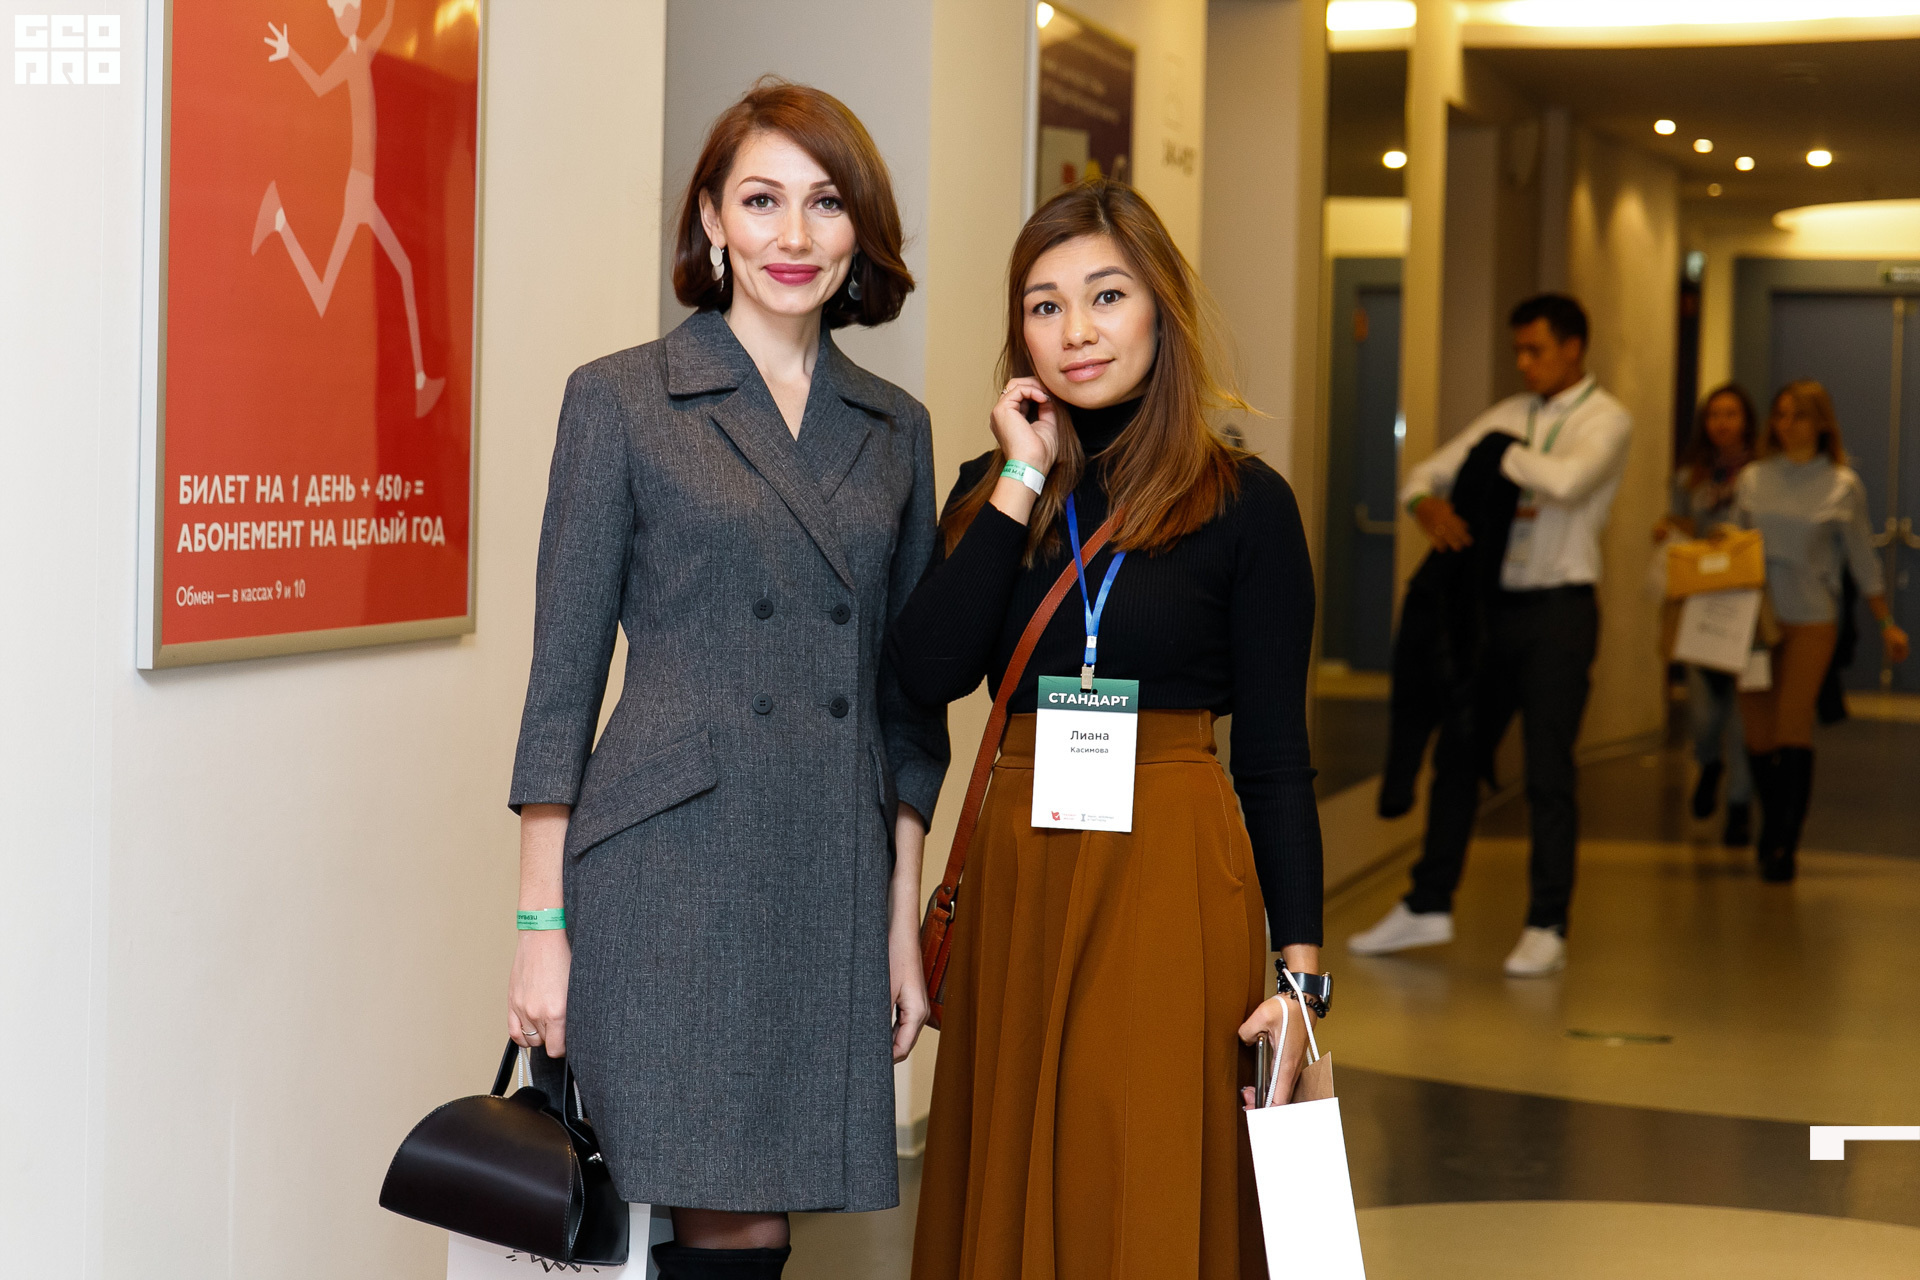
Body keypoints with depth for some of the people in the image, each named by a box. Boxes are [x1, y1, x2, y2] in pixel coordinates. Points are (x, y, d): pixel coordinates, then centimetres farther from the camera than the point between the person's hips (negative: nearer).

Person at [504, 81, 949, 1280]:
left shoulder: (895, 428, 12)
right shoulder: (620, 400, 0)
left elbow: (907, 696, 14)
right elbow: (564, 674, -1)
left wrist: (904, 922, 10)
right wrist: (542, 921, -5)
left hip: (833, 882, 4)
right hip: (668, 869, -4)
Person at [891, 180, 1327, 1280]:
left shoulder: (1243, 502, -2)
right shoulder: (992, 486, 9)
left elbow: (1276, 758, -2)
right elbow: (927, 674, -8)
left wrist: (1299, 966, -9)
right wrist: (1022, 483, -7)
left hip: (1169, 875, -3)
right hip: (1017, 873, 4)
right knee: (1010, 1189, 10)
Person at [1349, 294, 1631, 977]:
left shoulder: (1605, 420, -6)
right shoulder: (1508, 415, 11)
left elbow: (1567, 480, -27)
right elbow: (1425, 474, 10)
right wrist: (1431, 506, -13)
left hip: (1559, 611, -6)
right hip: (1497, 605, 6)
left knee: (1549, 773, -3)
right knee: (1456, 754, 10)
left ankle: (1546, 929, 6)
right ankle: (1428, 906, 20)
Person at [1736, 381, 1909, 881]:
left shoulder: (1842, 486, 1)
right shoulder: (1752, 480, 8)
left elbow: (1862, 560, 7)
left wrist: (1887, 623, 9)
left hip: (1810, 620, -3)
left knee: (1793, 728, -8)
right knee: (1758, 731, 4)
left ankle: (1785, 846, -4)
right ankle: (1772, 829, 23)